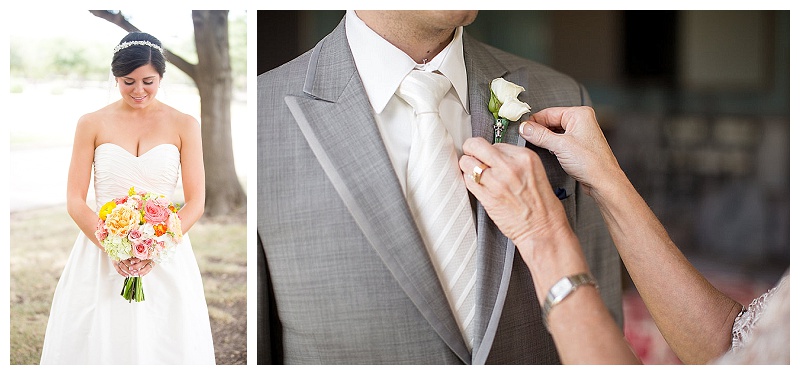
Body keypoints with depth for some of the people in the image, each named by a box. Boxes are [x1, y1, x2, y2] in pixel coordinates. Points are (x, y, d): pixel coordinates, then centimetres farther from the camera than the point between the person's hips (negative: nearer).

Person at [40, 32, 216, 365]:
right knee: (96, 343, 5)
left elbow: (196, 201, -1)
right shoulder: (92, 124, 2)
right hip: (101, 254, 0)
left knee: (163, 343, 6)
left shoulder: (184, 125, 1)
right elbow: (75, 201, -1)